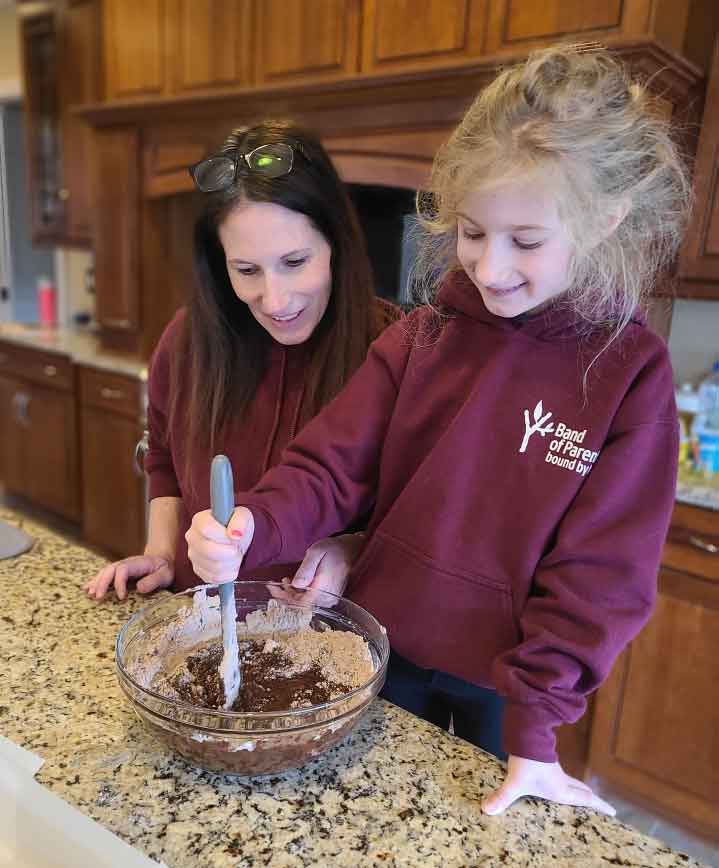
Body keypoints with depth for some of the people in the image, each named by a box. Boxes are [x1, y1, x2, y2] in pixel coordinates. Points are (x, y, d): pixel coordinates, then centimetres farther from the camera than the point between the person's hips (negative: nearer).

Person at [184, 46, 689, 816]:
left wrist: (535, 724, -16)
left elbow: (598, 574, -14)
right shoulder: (426, 334, -8)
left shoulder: (630, 373, -15)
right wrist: (254, 525, -30)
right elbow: (332, 466, -11)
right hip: (383, 650, 2)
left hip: (498, 682, -1)